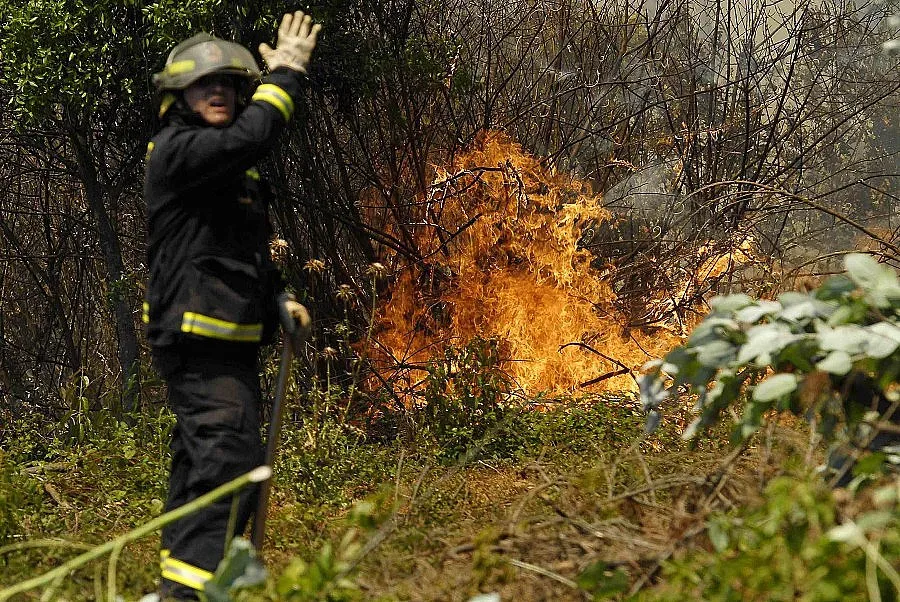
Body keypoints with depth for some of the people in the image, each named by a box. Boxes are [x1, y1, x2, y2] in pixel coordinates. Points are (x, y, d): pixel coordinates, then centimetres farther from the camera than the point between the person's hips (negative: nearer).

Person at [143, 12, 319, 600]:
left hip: (230, 342, 10)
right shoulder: (176, 149, -10)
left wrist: (280, 298, 15)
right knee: (229, 452, -22)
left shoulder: (235, 174, 21)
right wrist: (286, 73, -17)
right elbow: (250, 137, -28)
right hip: (197, 335, -10)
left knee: (201, 462, 15)